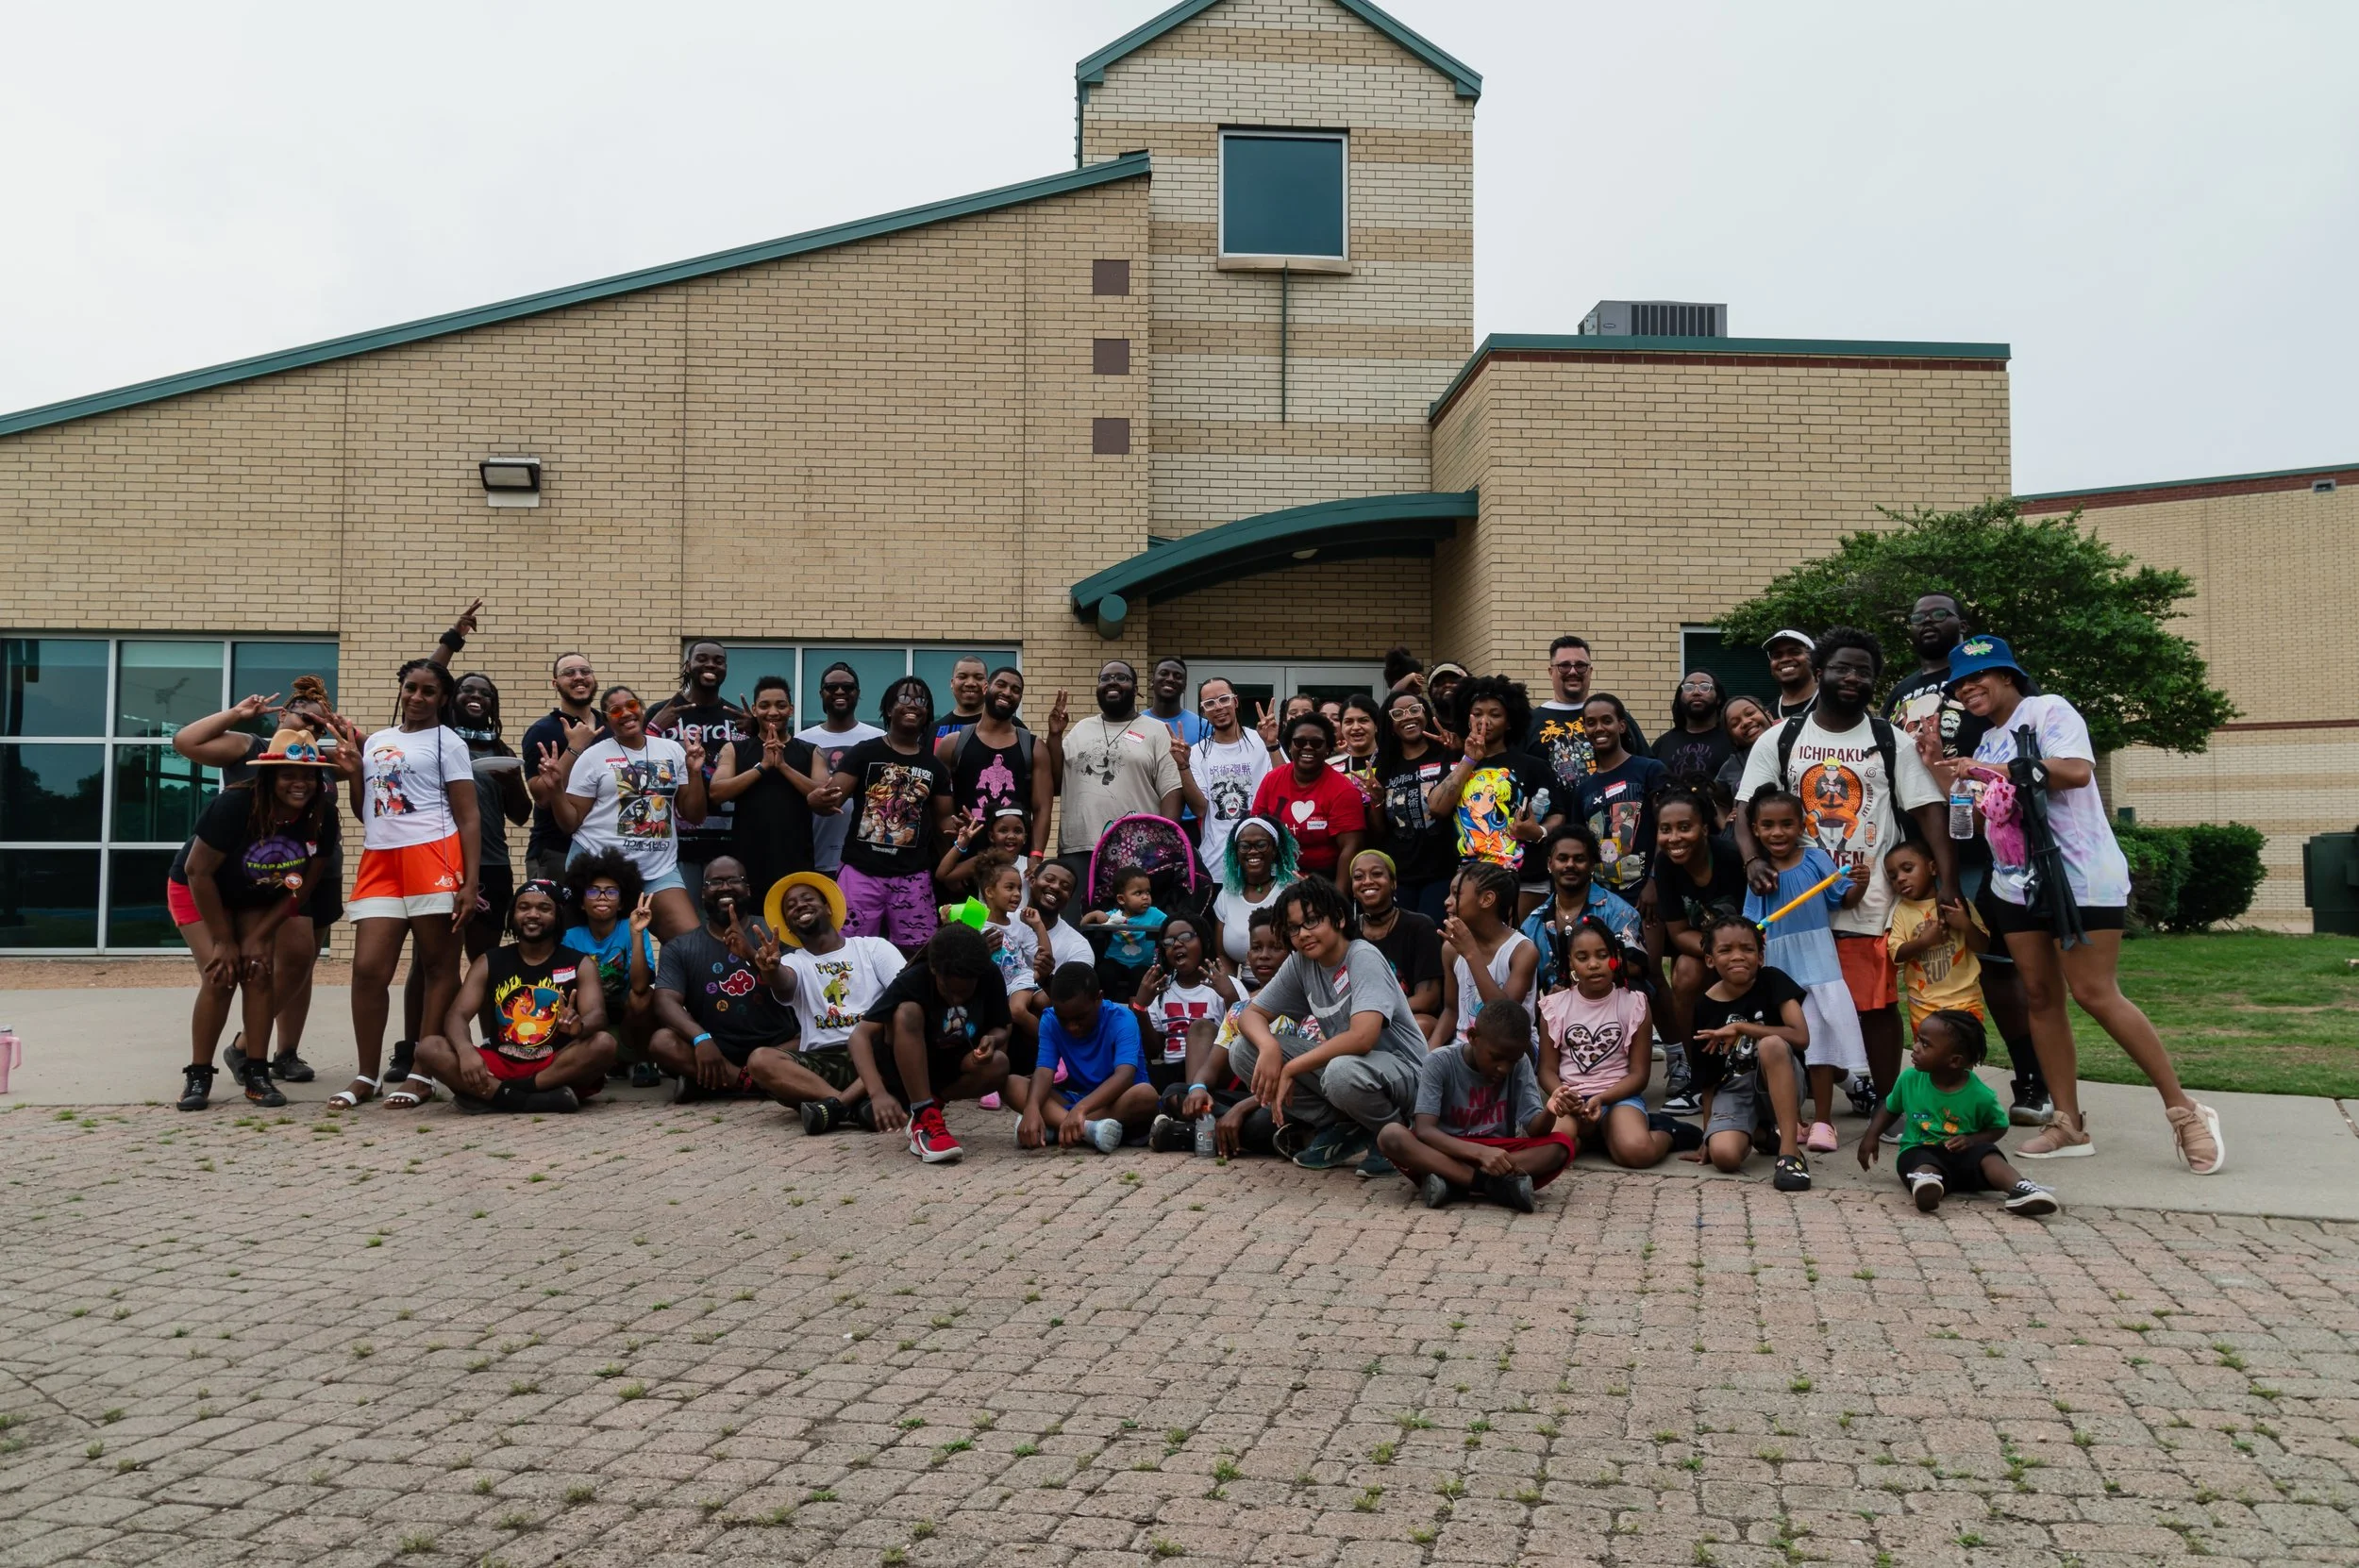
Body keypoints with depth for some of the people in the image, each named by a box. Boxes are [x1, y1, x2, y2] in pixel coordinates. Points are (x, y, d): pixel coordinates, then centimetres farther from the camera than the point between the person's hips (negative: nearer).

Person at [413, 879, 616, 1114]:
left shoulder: (580, 964, 3)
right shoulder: (488, 963, 8)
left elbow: (597, 1015, -12)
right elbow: (456, 1015, -3)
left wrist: (579, 1026, -39)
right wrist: (466, 1051, -27)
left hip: (556, 1067, -2)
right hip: (500, 1067, 2)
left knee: (604, 1044, -31)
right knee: (428, 1048, -20)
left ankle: (491, 1095, -27)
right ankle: (540, 1097, -32)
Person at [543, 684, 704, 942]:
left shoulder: (673, 751, 9)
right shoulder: (593, 757, 2)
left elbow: (695, 816, 10)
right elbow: (571, 822, 2)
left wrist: (695, 772, -4)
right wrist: (555, 789, -14)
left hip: (660, 870, 2)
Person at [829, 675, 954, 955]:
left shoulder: (934, 765, 12)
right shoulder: (863, 753, 3)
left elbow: (943, 819, 13)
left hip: (913, 876, 3)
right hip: (862, 871, -2)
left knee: (916, 953, 4)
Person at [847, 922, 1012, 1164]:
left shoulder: (990, 976, -17)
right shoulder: (911, 981, -27)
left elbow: (1001, 1029, -4)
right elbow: (860, 1034, -34)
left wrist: (992, 1040, -29)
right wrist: (878, 1093, -49)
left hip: (953, 1065, 3)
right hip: (906, 1066, -3)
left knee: (998, 1065, -30)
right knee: (907, 1012, -35)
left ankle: (924, 1103, -9)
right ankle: (924, 1119, -34)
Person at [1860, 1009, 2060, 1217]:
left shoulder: (1979, 1095, -10)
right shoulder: (1909, 1079, -1)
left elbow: (1999, 1128, 4)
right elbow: (1890, 1107, 16)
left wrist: (1972, 1140, -14)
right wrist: (1872, 1136, 5)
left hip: (1961, 1154, 1)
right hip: (1920, 1151, -1)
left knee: (1987, 1154, -31)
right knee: (1925, 1165, -36)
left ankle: (2019, 1189, -52)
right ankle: (1925, 1185, -70)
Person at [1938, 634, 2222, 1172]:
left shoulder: (2048, 710, -5)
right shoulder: (1985, 742, 18)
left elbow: (2076, 770, -22)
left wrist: (1993, 770, -18)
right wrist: (1943, 771, 4)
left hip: (2079, 878, -8)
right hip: (2017, 884, 8)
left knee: (2094, 994, -12)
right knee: (2040, 996, 3)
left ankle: (2184, 1111, -1)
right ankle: (2068, 1123, 6)